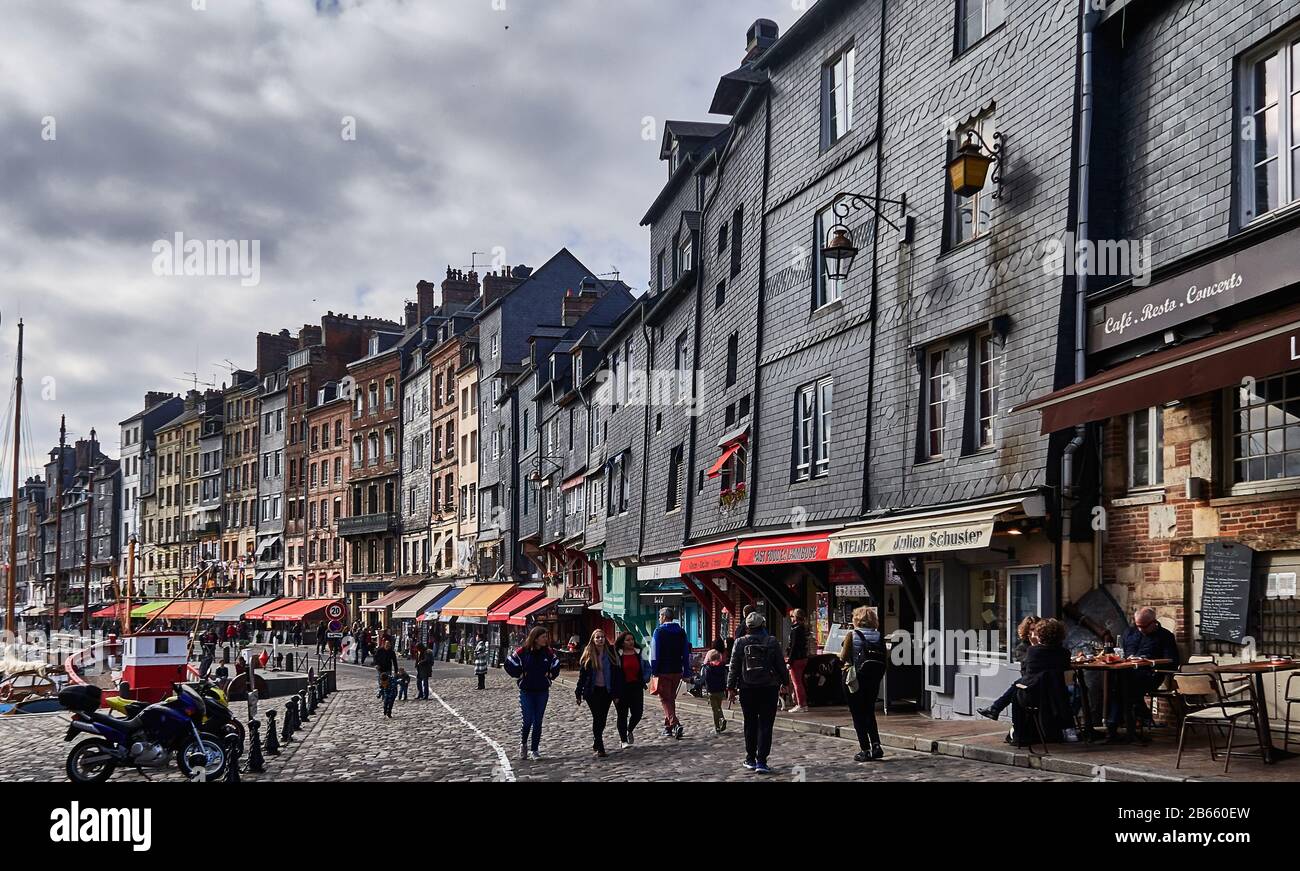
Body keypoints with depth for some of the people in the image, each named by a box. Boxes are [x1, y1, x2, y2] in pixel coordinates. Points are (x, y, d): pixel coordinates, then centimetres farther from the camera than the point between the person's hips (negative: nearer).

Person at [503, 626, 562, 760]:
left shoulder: (548, 652, 2)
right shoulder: (523, 652, -8)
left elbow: (556, 665, 17)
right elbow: (509, 664, -3)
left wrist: (549, 675, 5)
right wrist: (519, 676, -3)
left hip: (542, 692, 3)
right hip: (526, 692, -3)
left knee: (538, 721, 6)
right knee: (528, 720, -9)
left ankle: (535, 749, 14)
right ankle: (523, 744, 17)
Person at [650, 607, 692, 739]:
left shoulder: (659, 631, -9)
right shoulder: (681, 632, 7)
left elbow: (654, 653, -11)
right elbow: (686, 654, 9)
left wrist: (654, 671, -6)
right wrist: (686, 673, 12)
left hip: (663, 671, -5)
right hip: (677, 671, 5)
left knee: (665, 699, -3)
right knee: (671, 699, 16)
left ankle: (675, 724, -21)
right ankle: (668, 727, 20)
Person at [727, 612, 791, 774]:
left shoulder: (740, 643, -3)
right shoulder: (772, 642, -3)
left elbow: (734, 667, -1)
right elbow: (781, 665, 2)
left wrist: (731, 687, 6)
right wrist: (785, 682, 14)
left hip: (747, 689, 1)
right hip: (769, 688, -1)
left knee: (750, 724, 13)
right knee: (765, 725, 0)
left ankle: (750, 759, 19)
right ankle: (761, 761, -7)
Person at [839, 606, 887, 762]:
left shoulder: (852, 636, -10)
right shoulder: (879, 637, 1)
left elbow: (843, 658, -12)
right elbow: (884, 660, -1)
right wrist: (878, 677, 9)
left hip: (855, 680, -4)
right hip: (874, 681, 4)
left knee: (858, 715, 6)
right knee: (869, 713, 20)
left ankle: (865, 750, 3)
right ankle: (876, 745, 7)